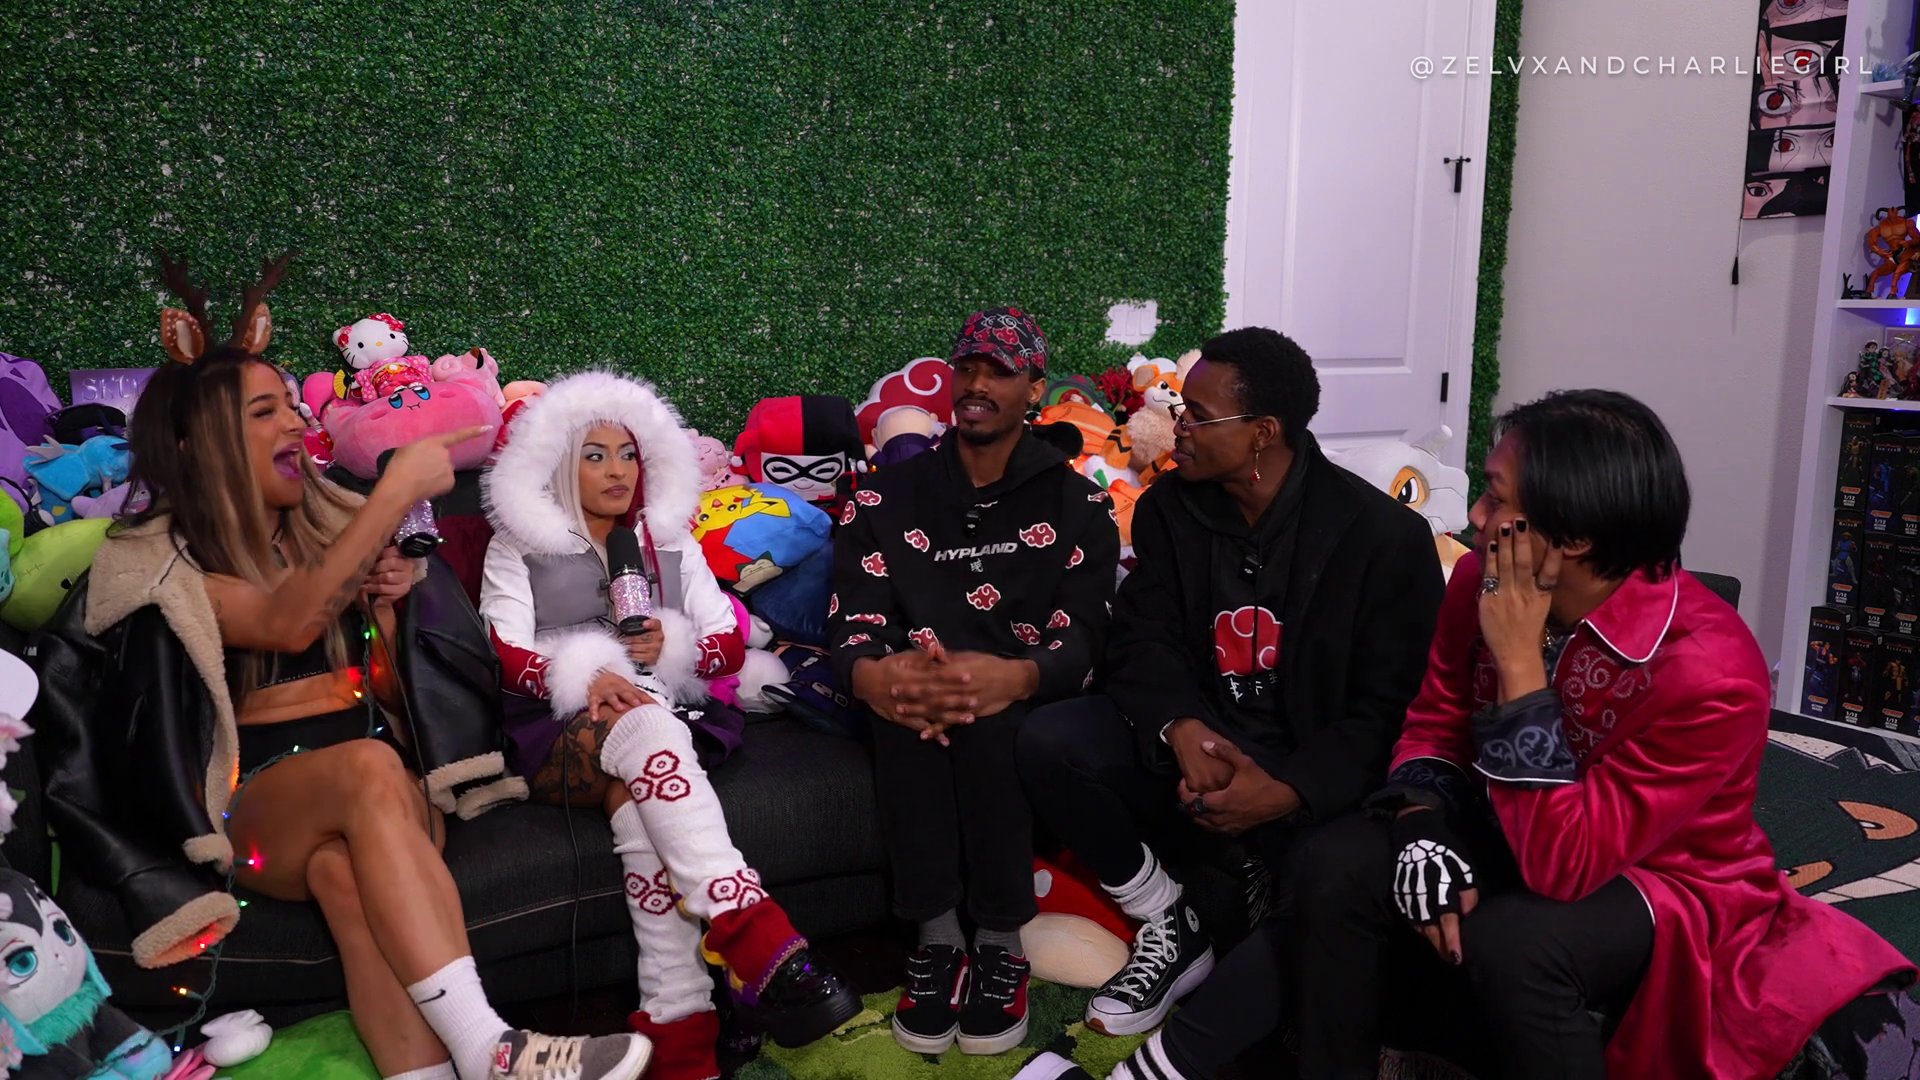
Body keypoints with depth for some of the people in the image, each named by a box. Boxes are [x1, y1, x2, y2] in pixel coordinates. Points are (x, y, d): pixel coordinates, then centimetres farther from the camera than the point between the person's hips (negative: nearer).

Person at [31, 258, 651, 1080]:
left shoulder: (330, 524, 16)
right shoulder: (159, 558, 2)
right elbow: (286, 625, -20)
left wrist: (391, 605, -3)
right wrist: (397, 491, -21)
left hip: (381, 773, 3)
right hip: (259, 796, -3)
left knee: (348, 871, -34)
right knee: (367, 768, -37)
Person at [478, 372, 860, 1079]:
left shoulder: (672, 540, 22)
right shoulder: (518, 543, 15)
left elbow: (730, 643, 14)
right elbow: (506, 655, 0)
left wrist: (672, 644, -10)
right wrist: (585, 678, -20)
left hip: (661, 714, 2)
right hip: (555, 734, -1)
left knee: (634, 795, -36)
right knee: (642, 726, -38)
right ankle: (761, 944, -49)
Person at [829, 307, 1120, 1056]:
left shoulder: (1077, 504, 3)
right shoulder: (886, 498, 7)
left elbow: (1080, 643, -10)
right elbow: (852, 624, -5)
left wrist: (1012, 678, -35)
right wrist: (872, 675, -32)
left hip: (1026, 701, -1)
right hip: (914, 697, 1)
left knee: (985, 722, -35)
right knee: (908, 710, -34)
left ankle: (1000, 941, -20)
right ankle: (937, 938, -23)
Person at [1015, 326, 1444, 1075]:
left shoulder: (1386, 535, -10)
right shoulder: (1169, 508, 2)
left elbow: (1390, 706, -11)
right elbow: (1144, 637, -3)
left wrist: (1290, 790, -27)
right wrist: (1182, 729, -26)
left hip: (1314, 779, -4)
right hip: (1199, 753, 4)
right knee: (1049, 742, -22)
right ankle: (1169, 925, -3)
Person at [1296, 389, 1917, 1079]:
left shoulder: (1711, 669, -30)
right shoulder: (1481, 579, -12)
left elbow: (1563, 862, -32)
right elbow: (1436, 721, 2)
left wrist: (1519, 657, -34)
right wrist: (1424, 825, -20)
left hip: (1667, 883, -5)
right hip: (1514, 838, 5)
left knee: (1509, 942, -36)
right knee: (1338, 866, -19)